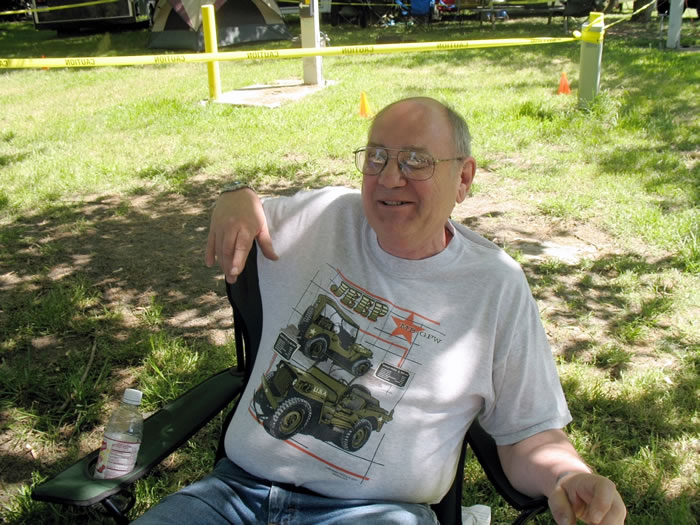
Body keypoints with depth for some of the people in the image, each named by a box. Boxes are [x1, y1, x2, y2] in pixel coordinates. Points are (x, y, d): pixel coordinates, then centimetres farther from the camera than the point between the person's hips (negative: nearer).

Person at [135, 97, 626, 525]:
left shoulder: (496, 285, 1)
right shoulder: (322, 214, 8)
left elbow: (530, 434, 3)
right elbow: (230, 239, 27)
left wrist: (571, 477, -20)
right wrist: (238, 197, 2)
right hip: (239, 485, 3)